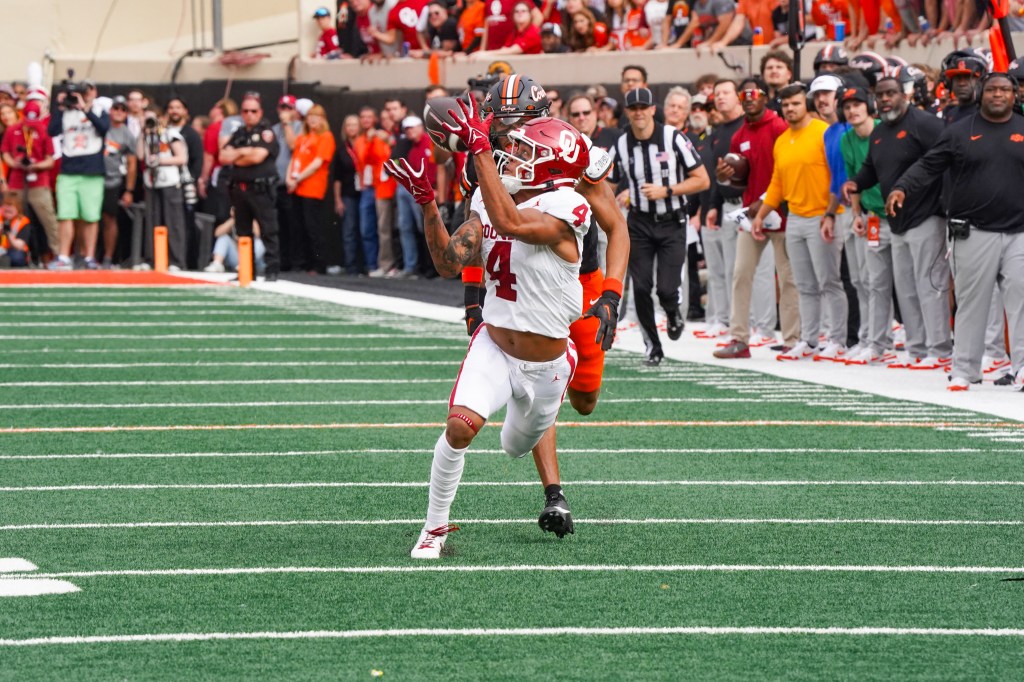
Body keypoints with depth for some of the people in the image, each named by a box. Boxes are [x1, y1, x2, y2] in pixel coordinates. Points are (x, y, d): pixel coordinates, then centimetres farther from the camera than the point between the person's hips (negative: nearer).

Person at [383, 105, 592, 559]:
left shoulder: (564, 209, -22)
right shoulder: (488, 203, -1)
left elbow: (509, 223, -42)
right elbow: (450, 263, -5)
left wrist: (479, 147, -43)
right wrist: (425, 200, -15)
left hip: (546, 363, -3)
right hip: (493, 347, 3)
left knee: (517, 448, 20)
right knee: (461, 424, -26)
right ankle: (435, 527, -9)